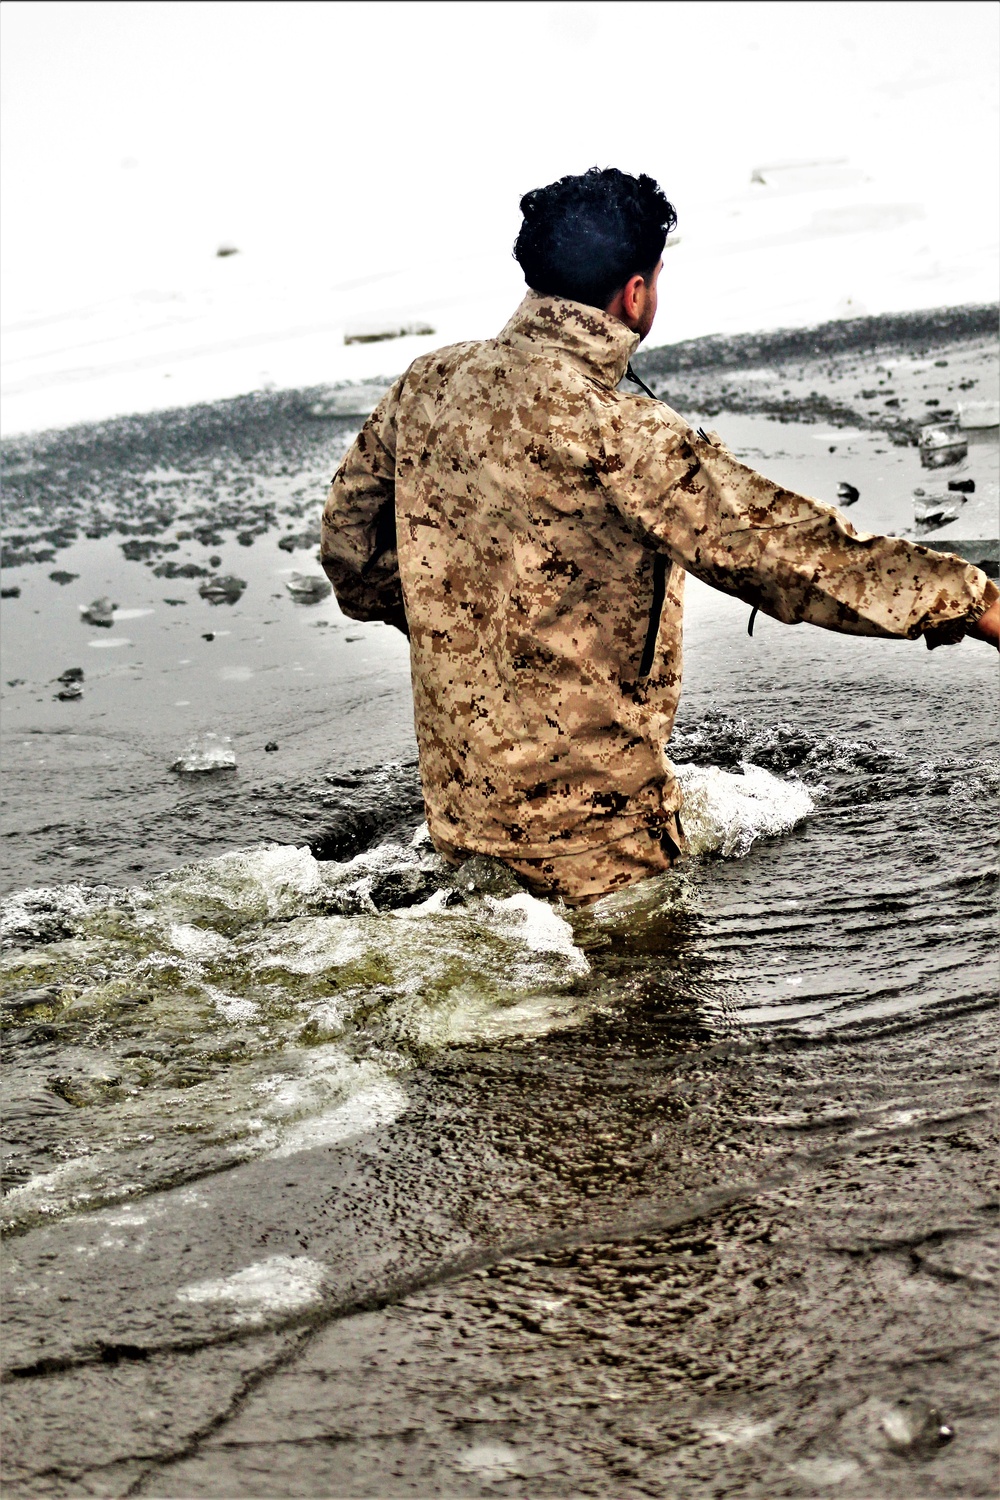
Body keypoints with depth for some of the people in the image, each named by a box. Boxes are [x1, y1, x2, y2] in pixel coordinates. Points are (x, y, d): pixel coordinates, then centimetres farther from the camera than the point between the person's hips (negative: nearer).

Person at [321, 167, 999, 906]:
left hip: (455, 788, 8)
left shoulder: (428, 383, 0)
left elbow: (350, 534, 14)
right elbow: (776, 546, -23)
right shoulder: (614, 432, -23)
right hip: (585, 819, -8)